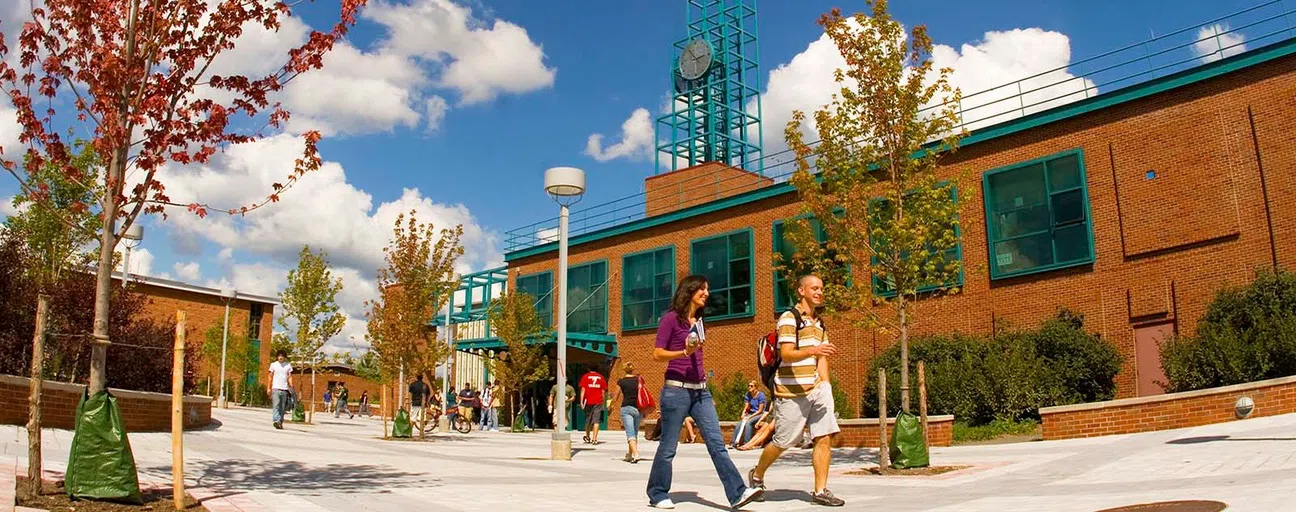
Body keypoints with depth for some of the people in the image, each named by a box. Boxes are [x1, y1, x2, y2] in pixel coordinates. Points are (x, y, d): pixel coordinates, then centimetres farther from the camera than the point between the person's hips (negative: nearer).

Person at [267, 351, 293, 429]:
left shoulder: (288, 365, 8)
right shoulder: (273, 365, 7)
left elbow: (290, 377, 7)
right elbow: (270, 377, 10)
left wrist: (291, 386, -7)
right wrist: (269, 388, 5)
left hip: (285, 389, 2)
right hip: (276, 388, -1)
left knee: (282, 407, 4)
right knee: (276, 406, -14)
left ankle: (280, 423, 9)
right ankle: (276, 421, -24)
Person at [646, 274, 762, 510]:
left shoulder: (698, 321, 16)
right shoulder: (671, 318, -5)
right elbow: (657, 354, -8)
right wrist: (684, 352, -23)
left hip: (700, 391, 6)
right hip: (676, 390, -6)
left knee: (717, 443, -3)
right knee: (668, 447, 2)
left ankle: (738, 493, -8)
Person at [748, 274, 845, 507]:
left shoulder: (819, 323, 16)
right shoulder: (789, 318, -9)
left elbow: (821, 359, 16)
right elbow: (786, 355, -19)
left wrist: (826, 388, 4)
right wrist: (812, 350, -36)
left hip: (815, 389, 7)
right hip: (791, 391, -6)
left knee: (825, 437, -6)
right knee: (782, 442, 3)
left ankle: (820, 490, 0)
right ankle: (757, 475, 28)